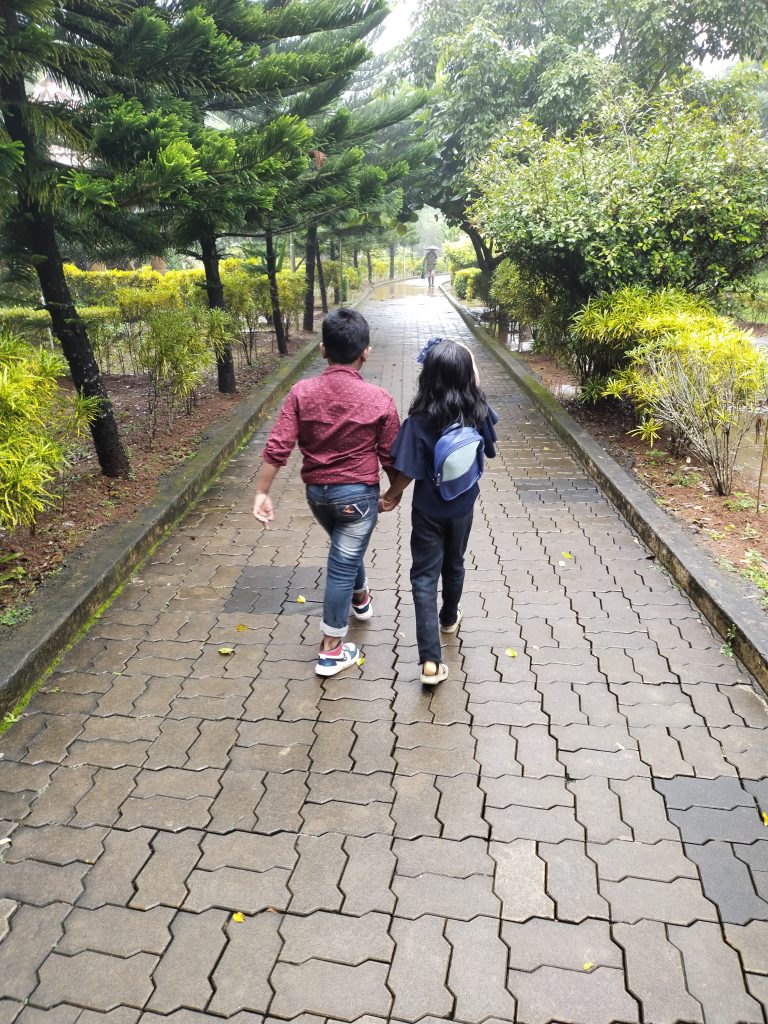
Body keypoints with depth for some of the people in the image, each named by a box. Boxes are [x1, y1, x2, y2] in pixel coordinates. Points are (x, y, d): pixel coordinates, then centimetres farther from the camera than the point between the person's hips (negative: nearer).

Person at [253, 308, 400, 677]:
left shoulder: (301, 392, -9)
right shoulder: (379, 400, -14)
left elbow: (277, 447, -13)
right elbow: (390, 457, -7)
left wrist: (262, 493, -7)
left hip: (316, 491, 4)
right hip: (358, 493, -4)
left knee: (347, 551, 29)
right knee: (342, 565, 4)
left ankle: (360, 598, 55)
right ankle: (331, 652, 13)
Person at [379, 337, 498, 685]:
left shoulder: (420, 421, -24)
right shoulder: (477, 413, -13)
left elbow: (408, 471, -18)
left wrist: (390, 496, 0)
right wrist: (469, 366, 10)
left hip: (428, 510, -4)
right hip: (462, 507, 4)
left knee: (424, 577, 2)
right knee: (454, 564, 25)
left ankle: (430, 661, -4)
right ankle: (449, 618, 51)